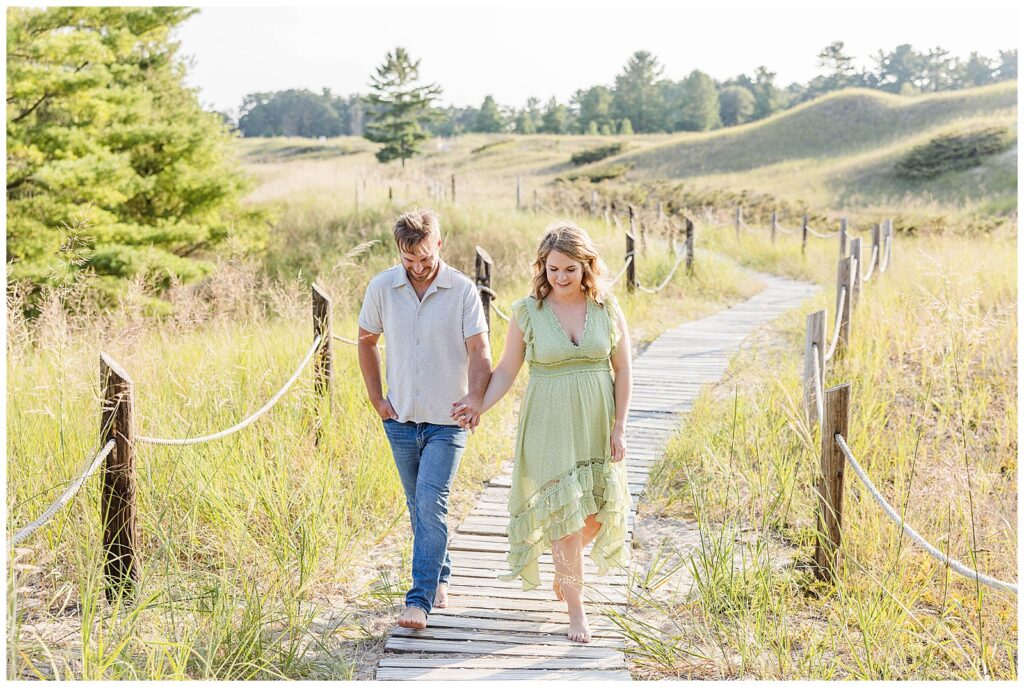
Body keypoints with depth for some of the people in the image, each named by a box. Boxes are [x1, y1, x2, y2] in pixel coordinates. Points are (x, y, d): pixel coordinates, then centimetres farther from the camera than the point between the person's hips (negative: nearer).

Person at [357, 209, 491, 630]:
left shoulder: (463, 290, -9)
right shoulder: (382, 288, -1)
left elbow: (479, 351, -11)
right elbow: (366, 341, 12)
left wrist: (475, 395, -29)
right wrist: (375, 397, 6)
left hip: (446, 420, -4)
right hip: (401, 418, 4)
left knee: (431, 504, -13)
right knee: (418, 506, 15)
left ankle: (420, 600, -11)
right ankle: (440, 577, 34)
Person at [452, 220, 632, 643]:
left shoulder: (606, 307, -1)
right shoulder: (527, 312, -4)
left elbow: (623, 371, 2)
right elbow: (507, 370, 0)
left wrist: (618, 427, -2)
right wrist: (478, 407, -14)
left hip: (596, 423, 2)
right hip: (549, 424, -2)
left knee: (597, 512, 6)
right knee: (563, 511, -3)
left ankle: (563, 573, 36)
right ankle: (576, 607, 9)